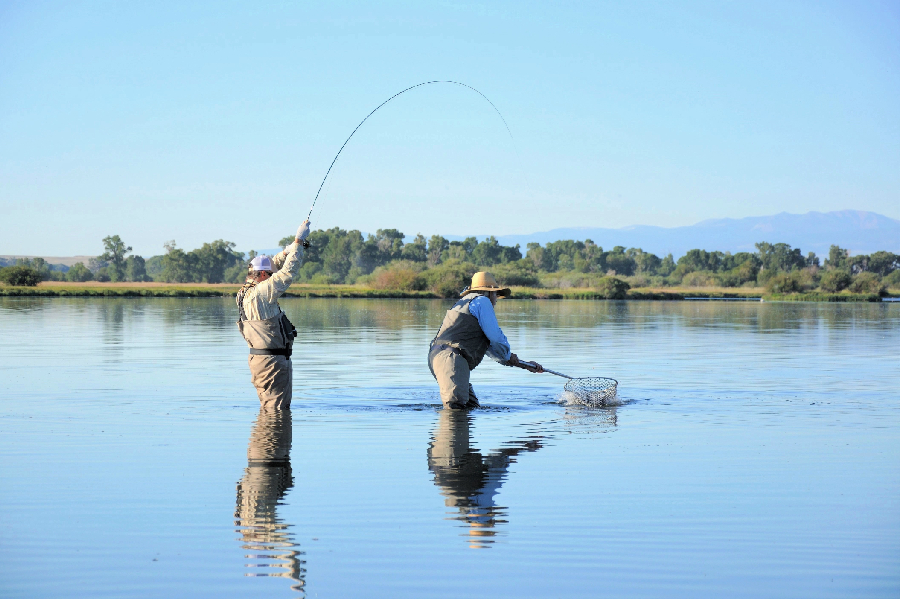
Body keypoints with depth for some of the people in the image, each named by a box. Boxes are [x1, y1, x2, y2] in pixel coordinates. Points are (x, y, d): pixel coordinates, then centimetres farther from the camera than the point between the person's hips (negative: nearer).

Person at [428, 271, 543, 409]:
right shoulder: (482, 301, 5)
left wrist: (524, 365, 41)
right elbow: (495, 336, -1)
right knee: (456, 403, -25)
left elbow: (490, 347, 39)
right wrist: (509, 355, 20)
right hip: (451, 356, -10)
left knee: (472, 406, 5)